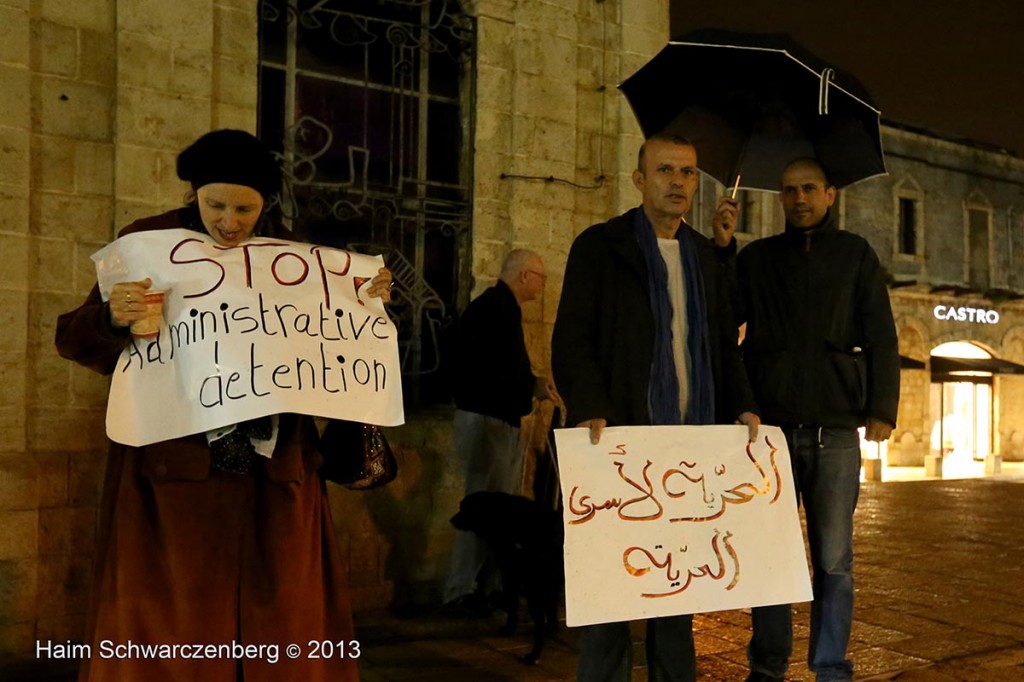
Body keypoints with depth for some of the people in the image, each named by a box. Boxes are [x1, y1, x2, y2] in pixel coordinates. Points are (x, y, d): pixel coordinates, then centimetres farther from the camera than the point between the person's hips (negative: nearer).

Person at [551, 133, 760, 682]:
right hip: (623, 434, -4)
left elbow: (724, 344, 20)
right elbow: (571, 341, -5)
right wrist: (589, 409, -20)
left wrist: (741, 406, 3)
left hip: (692, 438, 5)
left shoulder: (704, 256, 17)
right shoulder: (599, 246, 2)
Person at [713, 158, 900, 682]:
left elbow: (881, 337, 5)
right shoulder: (758, 257, 12)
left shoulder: (855, 254, 9)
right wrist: (721, 248, -6)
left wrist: (882, 407, -5)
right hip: (771, 425, 1)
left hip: (836, 430, -1)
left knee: (834, 559, 4)